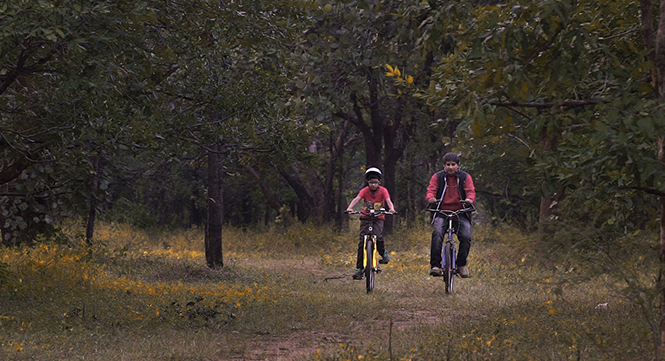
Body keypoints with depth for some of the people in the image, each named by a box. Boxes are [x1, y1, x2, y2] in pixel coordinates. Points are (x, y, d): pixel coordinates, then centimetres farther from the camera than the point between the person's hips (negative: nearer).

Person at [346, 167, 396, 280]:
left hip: (378, 218, -1)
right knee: (362, 241, -9)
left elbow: (388, 200, -19)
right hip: (366, 217, 1)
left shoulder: (383, 190, -4)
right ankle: (359, 268, -5)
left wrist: (391, 208, -42)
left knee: (378, 238, -26)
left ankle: (384, 253, 8)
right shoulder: (365, 190, -4)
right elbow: (357, 199, -20)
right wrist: (350, 207, -40)